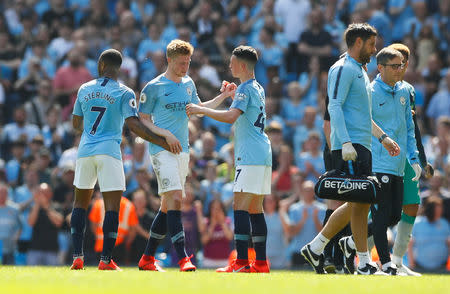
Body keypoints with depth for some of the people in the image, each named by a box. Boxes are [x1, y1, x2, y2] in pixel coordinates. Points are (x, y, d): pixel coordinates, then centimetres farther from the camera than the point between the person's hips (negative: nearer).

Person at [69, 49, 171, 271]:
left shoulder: (85, 89, 9)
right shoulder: (124, 93, -3)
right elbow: (133, 124, -14)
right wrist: (160, 141, -10)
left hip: (85, 150, 4)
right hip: (109, 151, -4)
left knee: (80, 203, 13)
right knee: (112, 206, -2)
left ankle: (77, 257, 6)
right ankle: (106, 259, -9)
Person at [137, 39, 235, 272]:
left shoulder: (188, 84, 14)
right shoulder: (154, 87, -5)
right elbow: (142, 120, -4)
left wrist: (223, 96, 20)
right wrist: (166, 135, -15)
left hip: (182, 151, 7)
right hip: (162, 150, -7)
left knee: (168, 205, 8)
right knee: (175, 198, -19)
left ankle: (147, 258, 17)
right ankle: (182, 259, -26)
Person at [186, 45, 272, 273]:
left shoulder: (245, 89, -10)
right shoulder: (258, 89, 18)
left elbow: (231, 117, -24)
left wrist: (201, 110, -17)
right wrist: (233, 95, 41)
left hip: (250, 157, -10)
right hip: (263, 154, 10)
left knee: (240, 206, -12)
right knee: (255, 209, 12)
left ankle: (241, 263, -19)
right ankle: (261, 263, 11)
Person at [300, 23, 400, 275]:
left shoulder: (360, 71, 23)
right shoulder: (343, 69, -8)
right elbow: (334, 107, -17)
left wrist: (383, 136, 30)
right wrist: (346, 142, -25)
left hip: (362, 147, 10)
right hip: (349, 147, -10)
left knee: (358, 203, 8)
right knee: (359, 202, -9)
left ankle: (316, 248, 14)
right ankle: (365, 265, -8)